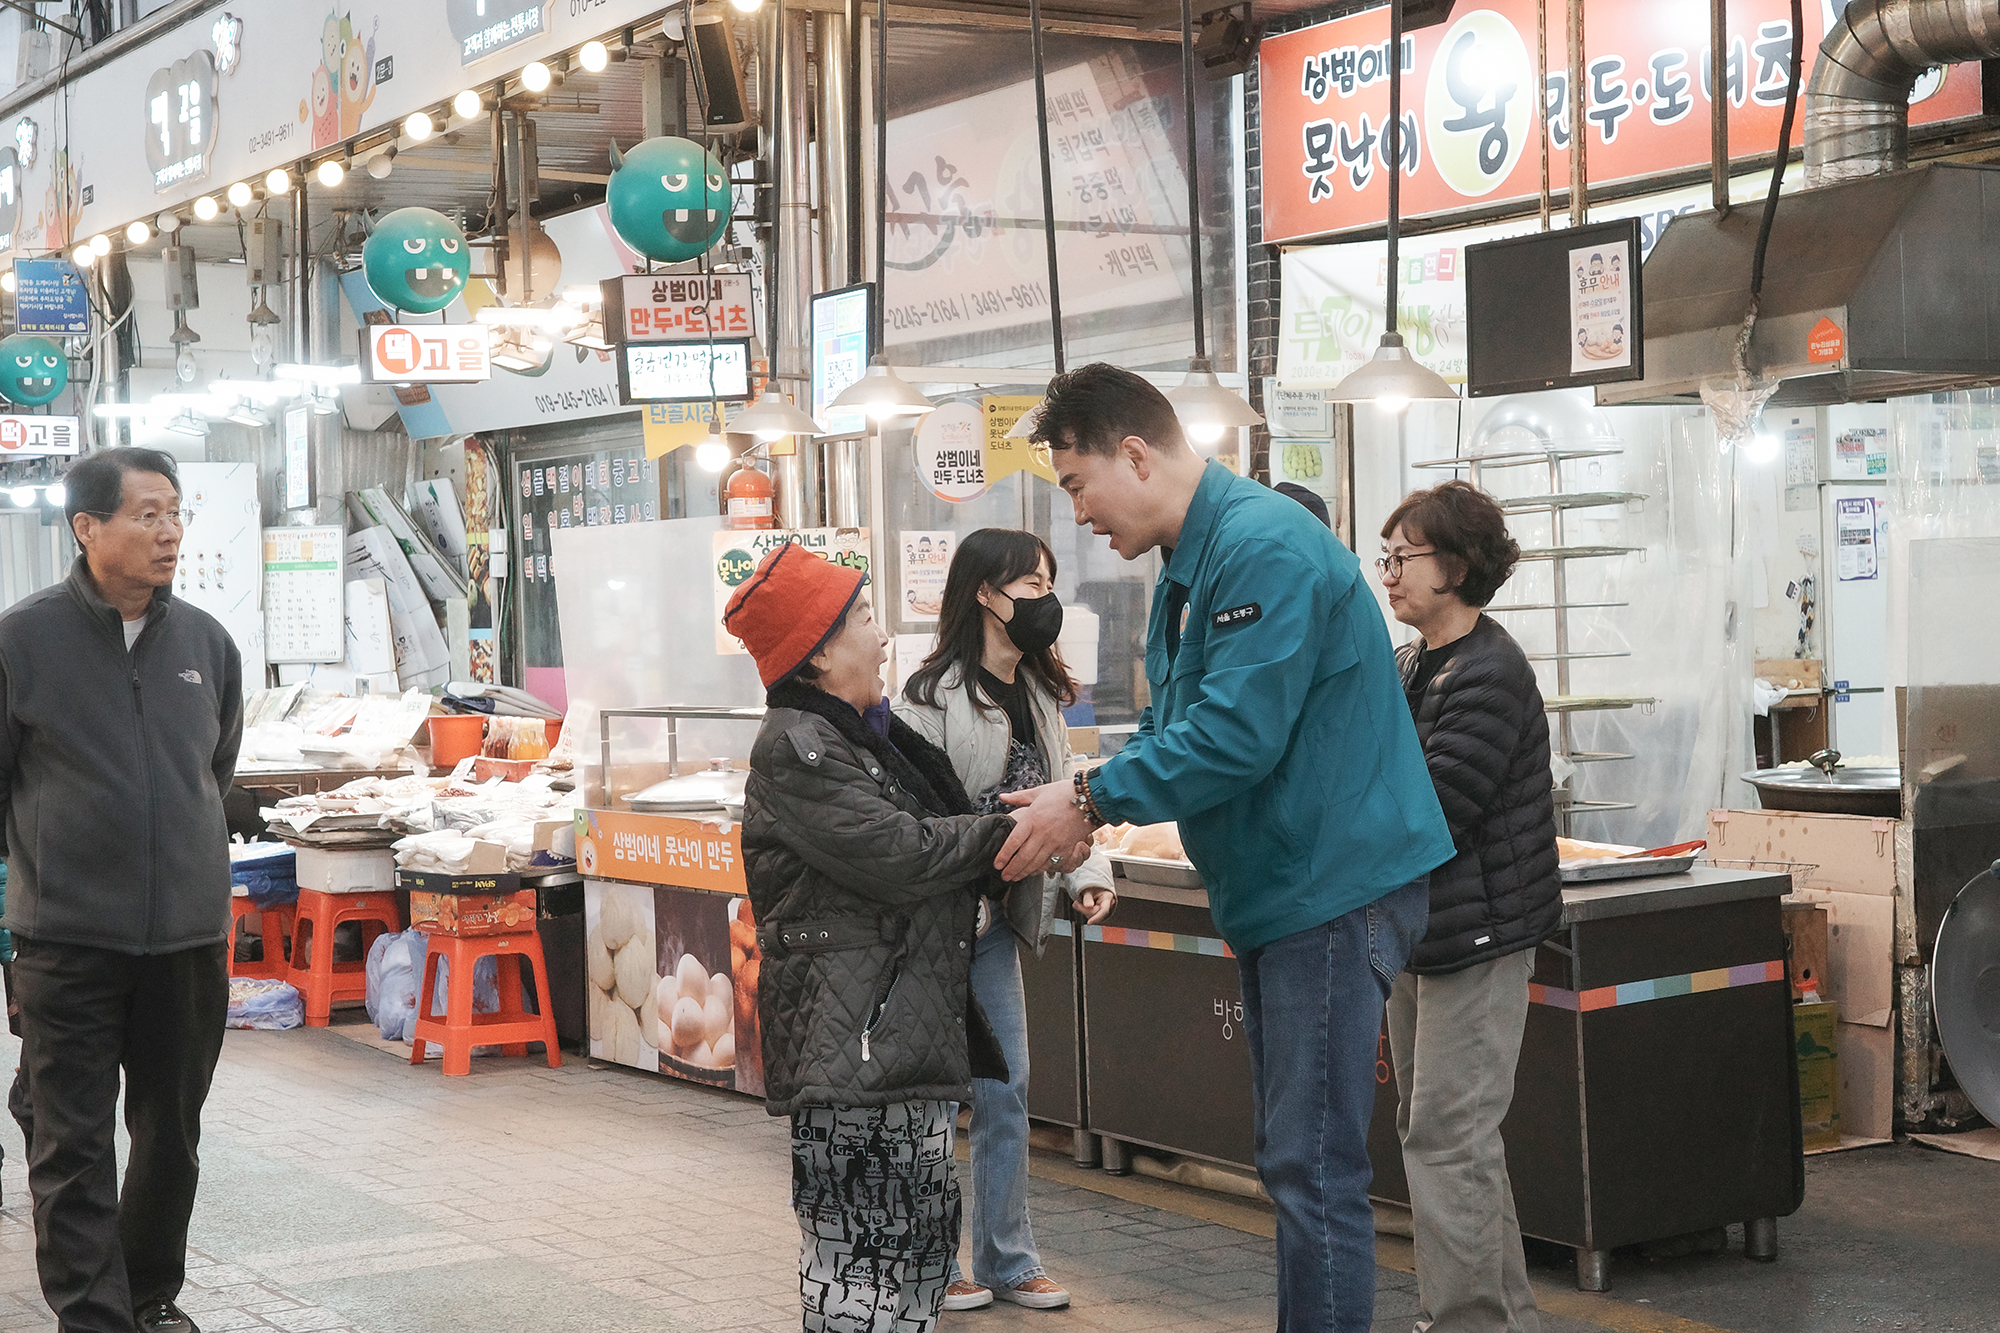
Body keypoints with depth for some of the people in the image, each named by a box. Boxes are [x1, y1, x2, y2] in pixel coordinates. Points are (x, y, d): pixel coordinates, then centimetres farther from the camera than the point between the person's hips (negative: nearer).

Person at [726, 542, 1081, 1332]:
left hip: (909, 1025, 10)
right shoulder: (793, 748, -11)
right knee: (863, 1241, -9)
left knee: (925, 1227, 13)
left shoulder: (868, 737, 21)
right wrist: (1015, 831, -9)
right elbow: (898, 855, -18)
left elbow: (942, 837, 19)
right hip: (848, 1049, -10)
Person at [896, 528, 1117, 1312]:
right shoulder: (933, 695, -15)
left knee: (1007, 1090, 12)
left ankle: (1007, 1259, 22)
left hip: (996, 922, 8)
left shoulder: (1038, 694, 11)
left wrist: (1088, 873, -4)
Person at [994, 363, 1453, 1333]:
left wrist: (1093, 802, -18)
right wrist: (1083, 797, -1)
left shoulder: (1263, 546, -19)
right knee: (1293, 1156, 16)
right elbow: (1172, 726, 17)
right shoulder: (1186, 567, 14)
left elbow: (1235, 736, -25)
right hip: (1275, 889, 11)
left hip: (1333, 882, -11)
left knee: (1315, 1167, -8)